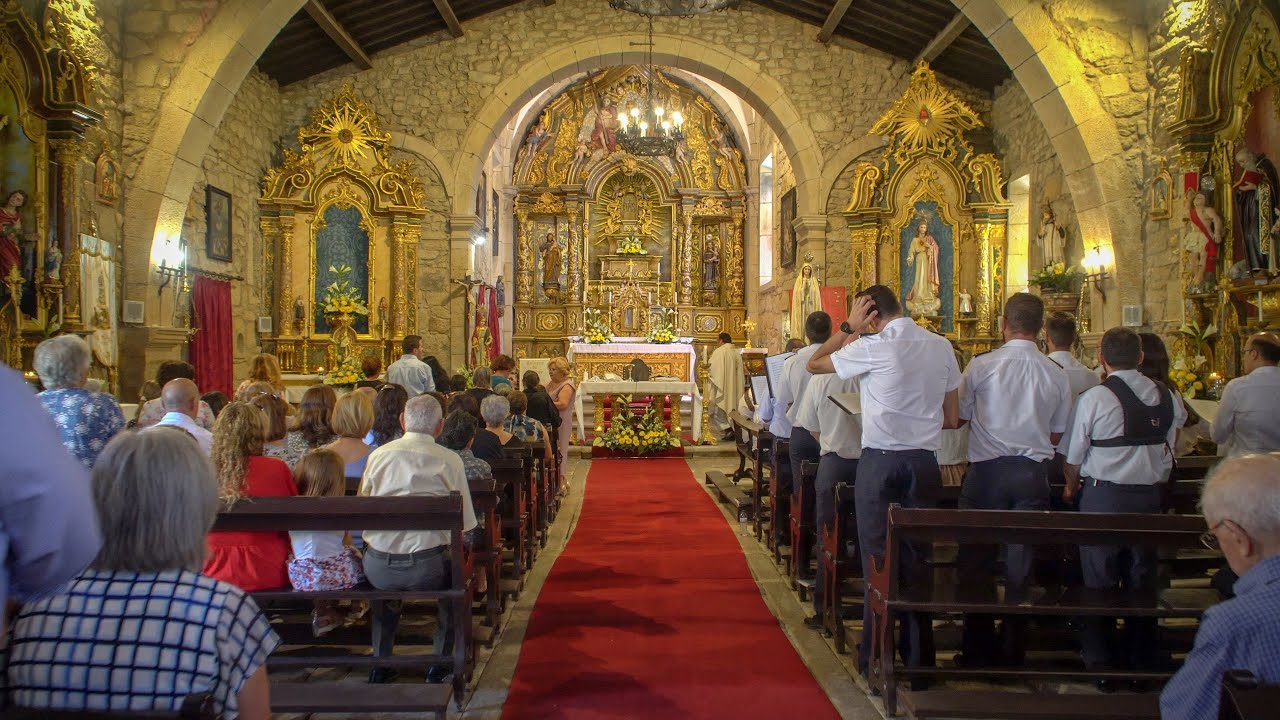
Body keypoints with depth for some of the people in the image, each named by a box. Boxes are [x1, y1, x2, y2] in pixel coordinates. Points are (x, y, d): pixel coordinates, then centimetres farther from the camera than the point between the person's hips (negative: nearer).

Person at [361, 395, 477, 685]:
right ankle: (440, 665, 28)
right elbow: (464, 522, 1)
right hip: (426, 566, -3)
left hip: (377, 568, 3)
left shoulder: (379, 454, 8)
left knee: (386, 586, 38)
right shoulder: (449, 460, 1)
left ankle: (380, 664, 37)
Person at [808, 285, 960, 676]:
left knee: (877, 559, 3)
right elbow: (952, 419, 10)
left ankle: (875, 659, 9)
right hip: (924, 463, 4)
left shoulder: (874, 347, -10)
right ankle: (919, 660, 17)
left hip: (879, 462, -4)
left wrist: (848, 327, 5)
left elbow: (814, 364, 1)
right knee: (918, 559, 10)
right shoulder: (941, 347, 5)